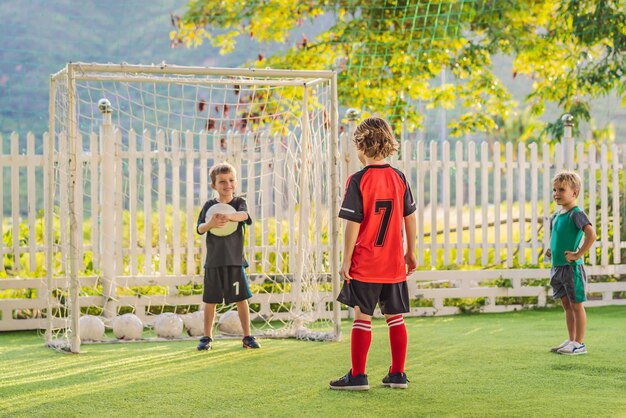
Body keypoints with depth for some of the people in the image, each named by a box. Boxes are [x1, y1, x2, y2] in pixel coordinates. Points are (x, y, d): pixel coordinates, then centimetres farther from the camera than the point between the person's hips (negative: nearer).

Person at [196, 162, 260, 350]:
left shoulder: (239, 202, 1)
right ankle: (207, 337, 17)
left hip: (235, 259, -1)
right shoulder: (209, 205, 4)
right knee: (210, 300, 7)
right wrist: (211, 223, -26)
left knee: (241, 299, 3)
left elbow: (244, 214, -21)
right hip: (213, 261, 1)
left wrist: (229, 216, -41)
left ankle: (247, 337, 11)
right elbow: (200, 229, -3)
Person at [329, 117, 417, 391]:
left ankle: (357, 376, 5)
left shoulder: (358, 181, -11)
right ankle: (398, 374, 15)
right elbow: (410, 217, 9)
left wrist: (346, 260, -6)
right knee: (395, 317, 11)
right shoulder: (399, 178, 3)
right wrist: (410, 252, 20)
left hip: (365, 265, -4)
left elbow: (353, 224, -13)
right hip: (394, 264, 4)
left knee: (362, 317, 2)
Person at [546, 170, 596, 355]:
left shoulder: (576, 214, -14)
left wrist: (578, 254, -25)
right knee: (566, 305, 13)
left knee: (576, 304, -2)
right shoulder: (556, 215, 11)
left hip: (572, 267, -9)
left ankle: (579, 343, 3)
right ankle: (571, 340, 21)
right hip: (557, 266, 9)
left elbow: (591, 235, -27)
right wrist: (552, 249, 16)